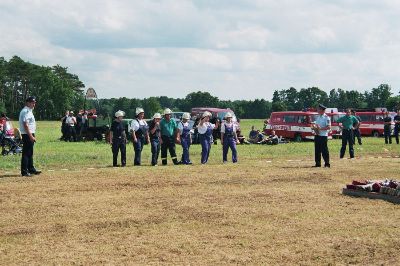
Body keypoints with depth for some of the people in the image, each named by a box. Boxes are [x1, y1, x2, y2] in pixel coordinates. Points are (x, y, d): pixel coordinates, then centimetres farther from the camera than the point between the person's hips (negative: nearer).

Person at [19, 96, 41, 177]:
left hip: (30, 134, 11)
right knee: (26, 153, -8)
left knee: (30, 153, 16)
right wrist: (31, 136, -25)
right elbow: (25, 125, -22)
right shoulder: (26, 111, -15)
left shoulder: (29, 111, 17)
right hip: (27, 135, -11)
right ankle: (24, 171, -6)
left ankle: (31, 169, 24)